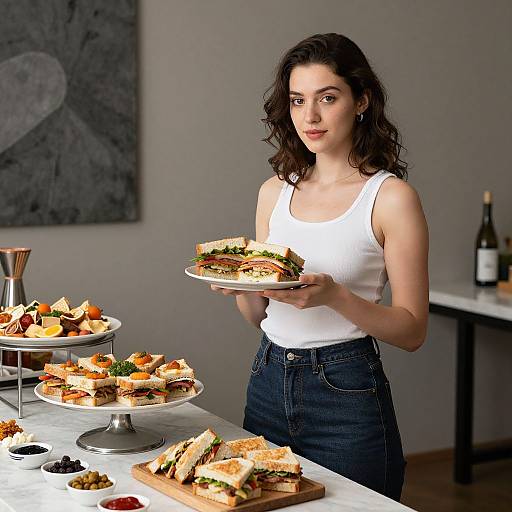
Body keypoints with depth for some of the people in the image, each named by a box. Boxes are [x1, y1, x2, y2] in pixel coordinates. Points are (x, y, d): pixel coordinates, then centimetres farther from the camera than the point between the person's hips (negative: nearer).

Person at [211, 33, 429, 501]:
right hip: (269, 386, 5)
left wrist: (335, 295, -24)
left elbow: (412, 330, -10)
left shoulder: (391, 197, -9)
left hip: (347, 396, -5)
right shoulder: (276, 192, 7)